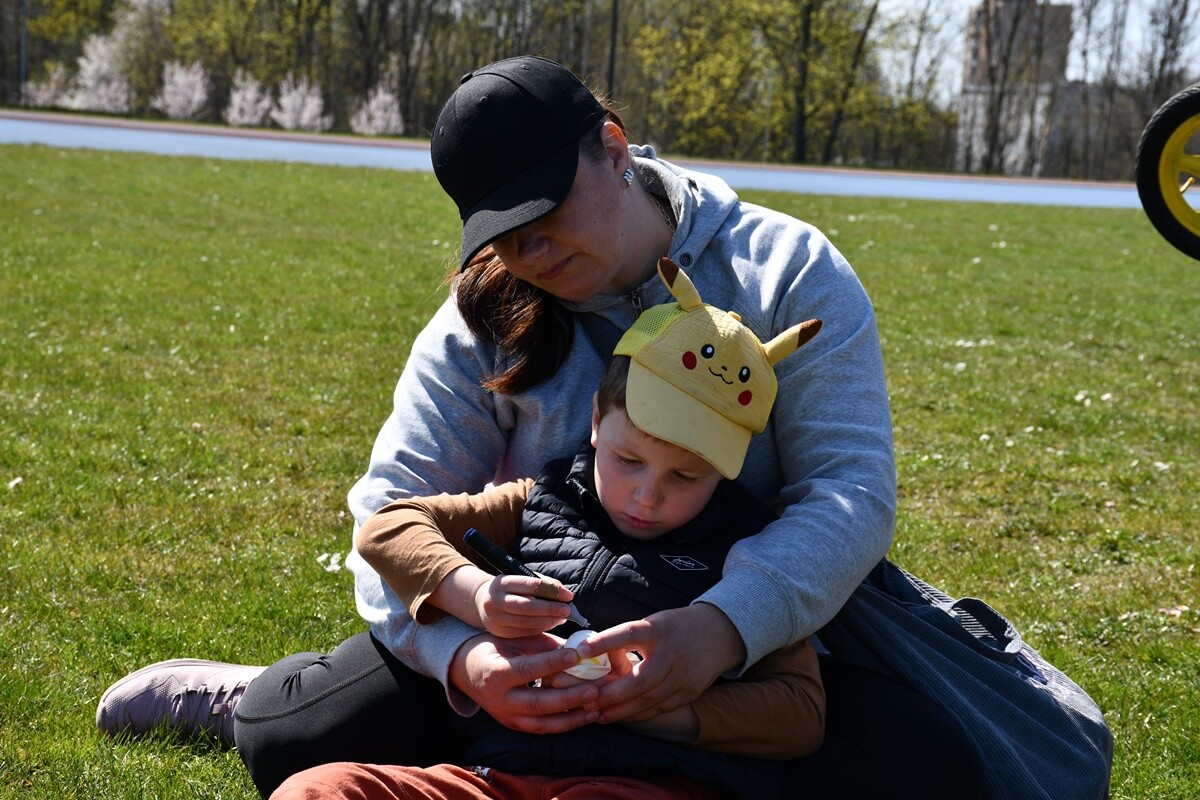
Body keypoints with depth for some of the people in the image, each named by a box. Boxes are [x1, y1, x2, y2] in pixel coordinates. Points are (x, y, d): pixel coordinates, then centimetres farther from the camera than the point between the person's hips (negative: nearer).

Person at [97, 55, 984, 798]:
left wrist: (726, 626, -40)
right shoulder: (483, 322, -5)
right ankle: (257, 700, 26)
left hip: (755, 646, -1)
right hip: (542, 643, 1)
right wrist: (461, 655, -34)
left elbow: (852, 488, -20)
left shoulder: (788, 273, -11)